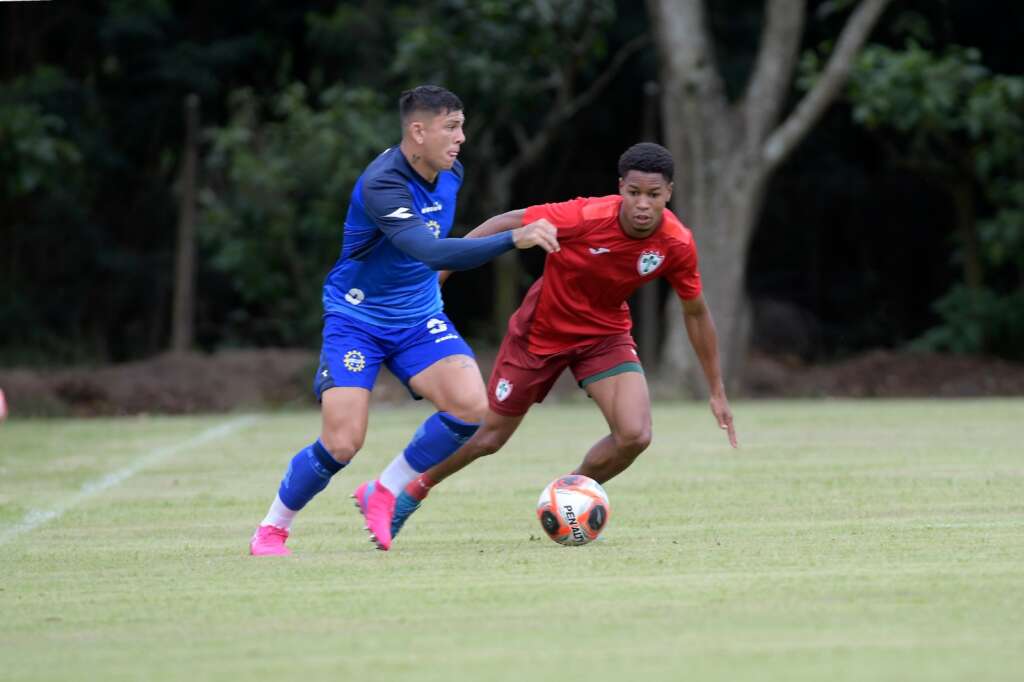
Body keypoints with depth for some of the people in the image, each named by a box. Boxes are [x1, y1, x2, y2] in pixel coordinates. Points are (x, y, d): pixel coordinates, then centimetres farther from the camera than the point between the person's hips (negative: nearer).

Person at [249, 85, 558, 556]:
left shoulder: (450, 173, -3)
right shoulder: (381, 184, -29)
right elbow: (432, 252, -42)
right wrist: (513, 239, -48)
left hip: (419, 318, 6)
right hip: (356, 319, -6)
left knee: (471, 406, -18)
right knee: (342, 443, -15)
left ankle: (387, 491, 3)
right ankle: (271, 529, 11)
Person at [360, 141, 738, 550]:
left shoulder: (677, 244, -21)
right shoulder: (588, 217, -32)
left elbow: (696, 312, -4)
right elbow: (507, 224, -20)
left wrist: (716, 390, 2)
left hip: (605, 334, 3)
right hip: (541, 330, -3)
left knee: (635, 435, -18)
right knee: (489, 437, 8)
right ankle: (414, 490, 38)